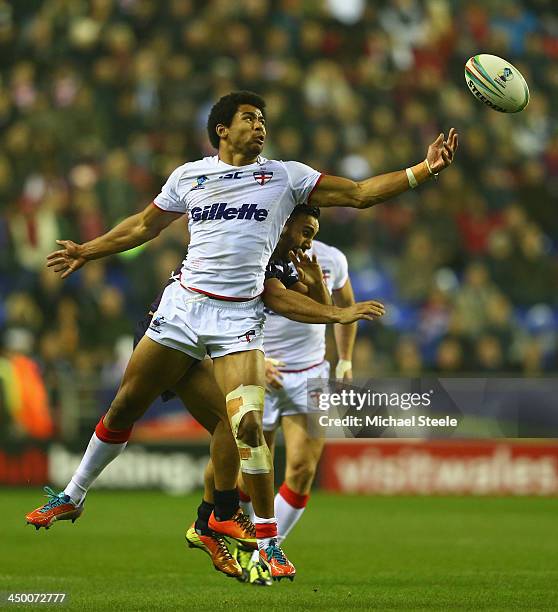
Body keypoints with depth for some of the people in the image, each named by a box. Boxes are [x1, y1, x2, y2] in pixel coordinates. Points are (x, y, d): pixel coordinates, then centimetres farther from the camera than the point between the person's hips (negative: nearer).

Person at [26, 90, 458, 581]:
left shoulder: (286, 176, 6)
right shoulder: (189, 176, 11)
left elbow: (360, 193, 3)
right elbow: (144, 225, 25)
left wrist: (423, 170, -6)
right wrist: (86, 252, 29)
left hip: (240, 316, -2)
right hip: (184, 303, 2)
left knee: (249, 425, -17)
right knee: (124, 408, 5)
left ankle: (268, 543, -6)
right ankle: (73, 496, 27)